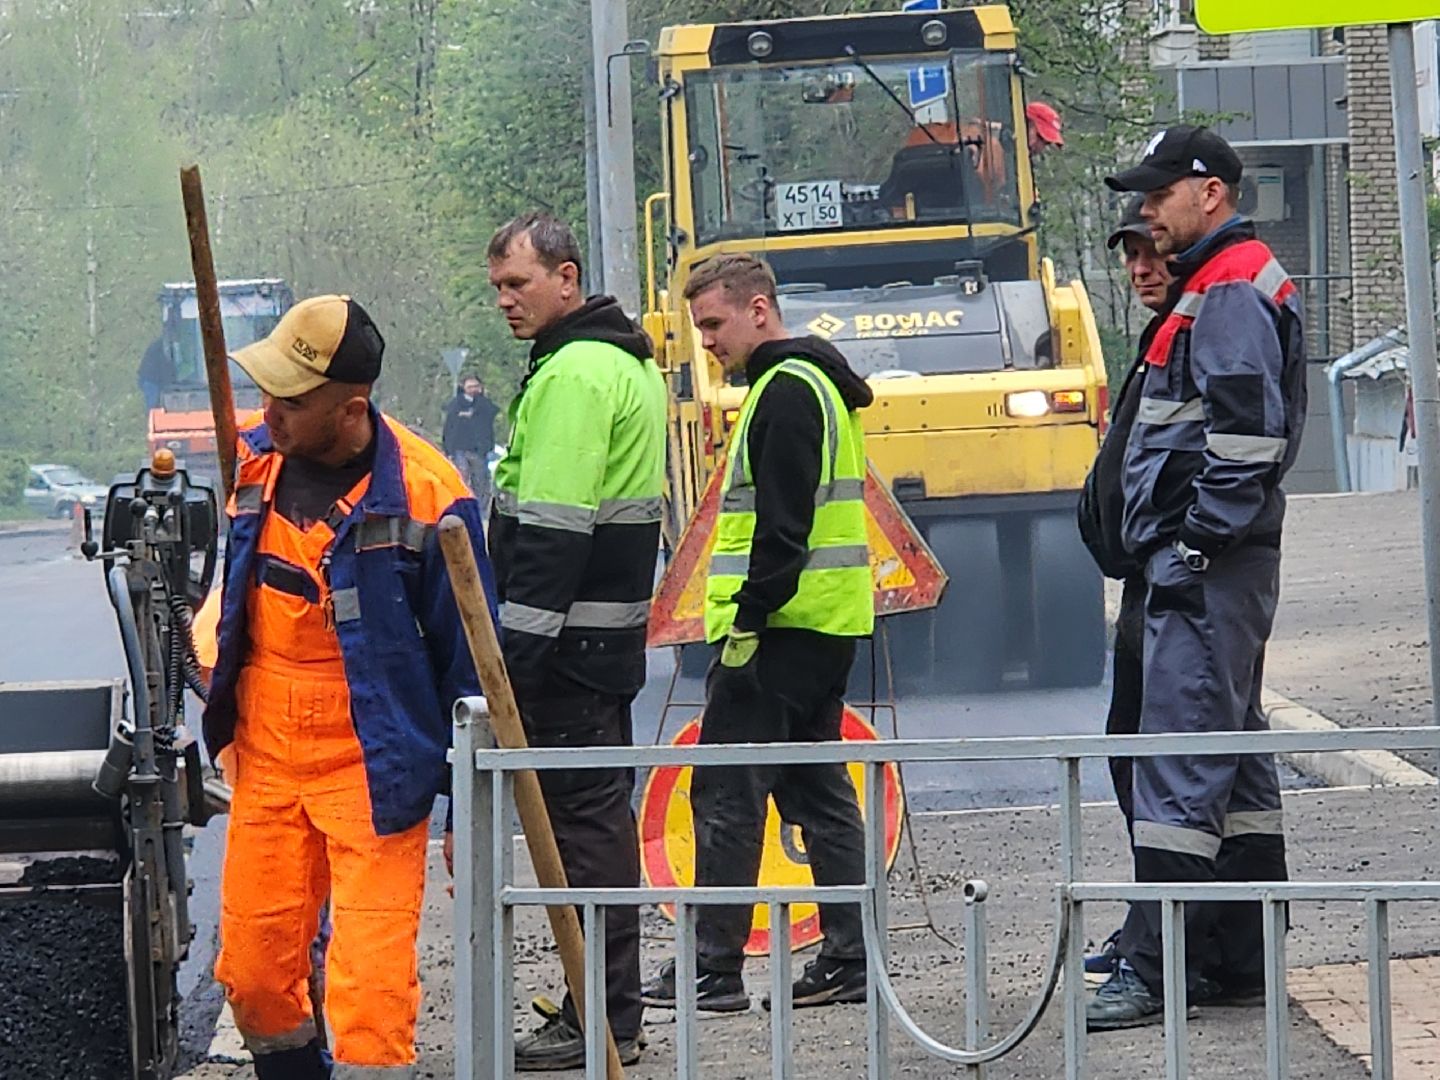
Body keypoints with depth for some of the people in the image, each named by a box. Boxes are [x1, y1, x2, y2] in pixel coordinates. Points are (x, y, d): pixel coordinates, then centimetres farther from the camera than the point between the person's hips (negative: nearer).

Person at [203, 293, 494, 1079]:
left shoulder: (424, 494, -14)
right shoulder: (250, 460, 2)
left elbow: (465, 654, -6)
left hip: (373, 770, -5)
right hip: (265, 759, 5)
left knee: (370, 984, -9)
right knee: (253, 975, 9)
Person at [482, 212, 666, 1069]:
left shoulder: (572, 376, -16)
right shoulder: (628, 363, 17)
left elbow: (551, 531, -22)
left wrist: (514, 648, -23)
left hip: (568, 640, -11)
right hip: (611, 636, 11)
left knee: (583, 821, -7)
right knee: (600, 815, 15)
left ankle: (600, 1020, -5)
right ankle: (611, 1010, 21)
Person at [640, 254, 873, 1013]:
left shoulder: (786, 390, -14)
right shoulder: (813, 382, 19)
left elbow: (783, 523, -21)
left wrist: (749, 618, -20)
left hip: (780, 629, -10)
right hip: (826, 627, 10)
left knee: (726, 794, -7)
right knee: (817, 788, 12)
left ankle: (712, 969, -6)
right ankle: (848, 958, 11)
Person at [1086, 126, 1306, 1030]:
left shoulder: (1232, 293, -13)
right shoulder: (1218, 289, 21)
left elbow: (1246, 438, -22)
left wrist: (1197, 549, -21)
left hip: (1208, 571, -11)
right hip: (1212, 566, 11)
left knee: (1178, 764, -13)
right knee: (1232, 758, 13)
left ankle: (1156, 972, -15)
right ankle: (1241, 962, 17)